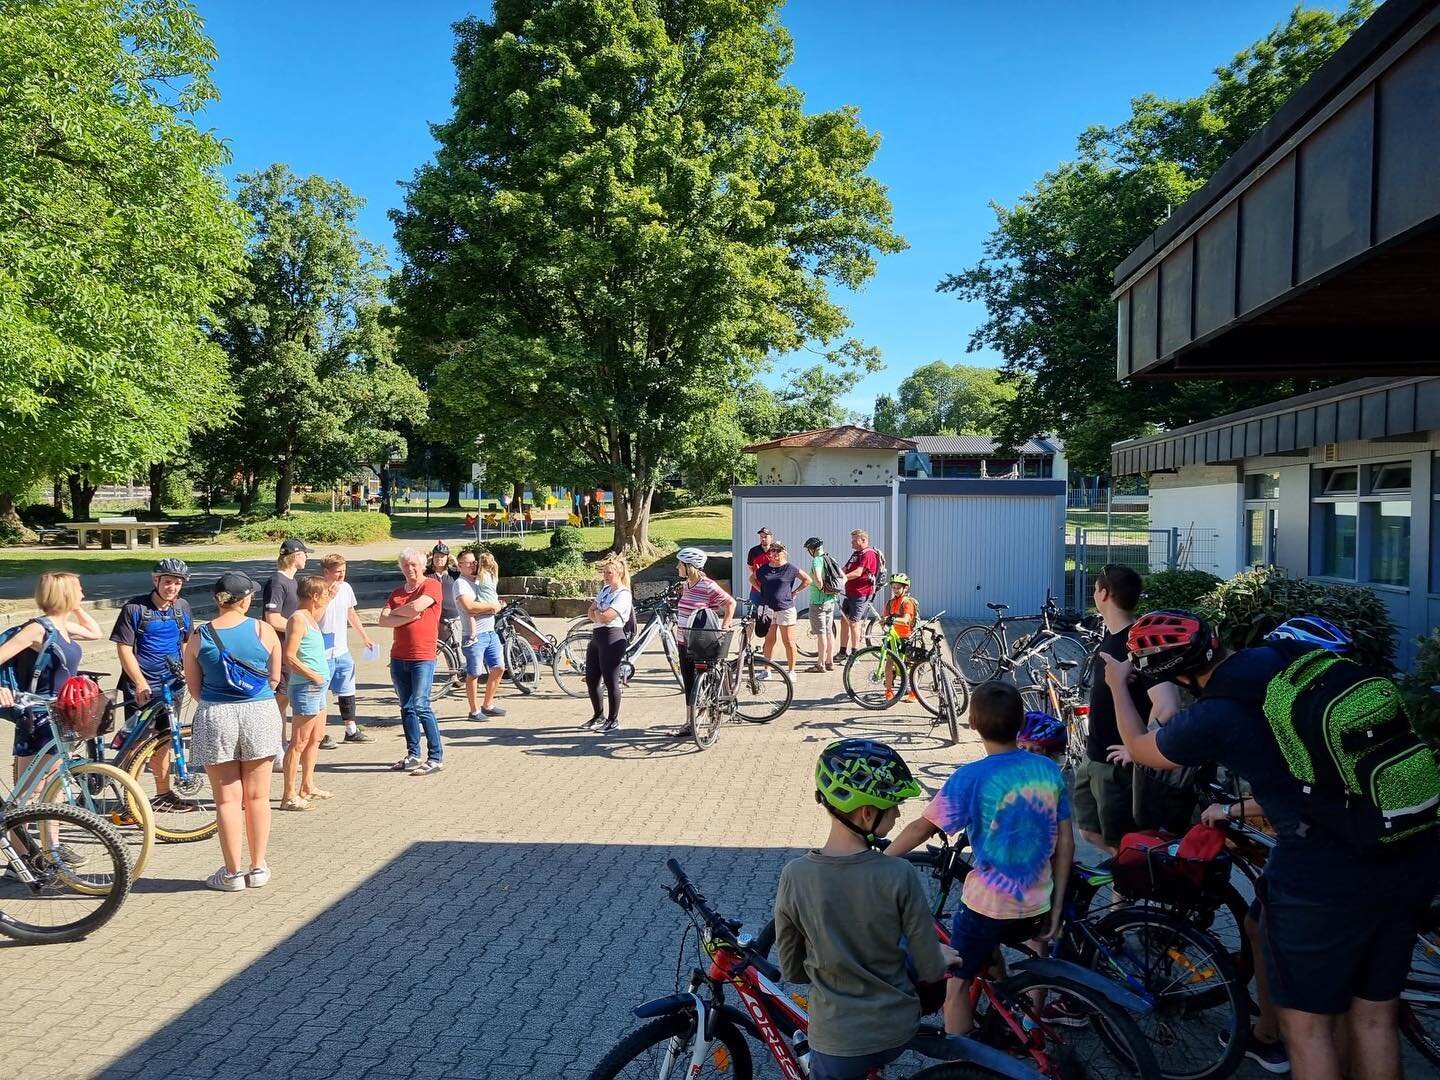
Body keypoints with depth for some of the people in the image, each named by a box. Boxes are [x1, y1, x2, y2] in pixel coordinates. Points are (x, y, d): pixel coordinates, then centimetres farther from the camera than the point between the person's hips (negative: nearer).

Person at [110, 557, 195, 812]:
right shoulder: (135, 607, -8)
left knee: (162, 741, 15)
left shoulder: (182, 607, 7)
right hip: (140, 686, -5)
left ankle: (163, 795, 24)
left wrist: (186, 670, 3)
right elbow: (124, 649, -10)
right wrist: (140, 683, -17)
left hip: (172, 685, 5)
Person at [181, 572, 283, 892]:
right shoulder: (264, 631, -5)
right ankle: (258, 869, 20)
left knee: (228, 799, 8)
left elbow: (194, 689, 3)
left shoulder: (198, 638, -4)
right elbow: (274, 680, 3)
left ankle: (233, 873, 14)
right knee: (257, 796, 12)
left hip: (215, 718, 0)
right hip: (260, 714, 0)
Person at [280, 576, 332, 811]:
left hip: (318, 687, 10)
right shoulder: (298, 619, -16)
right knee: (299, 743, -4)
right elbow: (290, 657, -21)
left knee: (315, 739, 17)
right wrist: (314, 676, -17)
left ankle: (307, 787, 28)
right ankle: (289, 796, 1)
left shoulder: (310, 617, 11)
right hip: (305, 687, -10)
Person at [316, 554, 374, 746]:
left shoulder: (346, 588, 5)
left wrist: (364, 636, 20)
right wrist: (329, 596, -26)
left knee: (347, 693, 15)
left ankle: (351, 730, 26)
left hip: (342, 651, 7)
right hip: (322, 654, -7)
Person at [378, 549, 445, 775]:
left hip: (423, 657, -7)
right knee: (406, 708, 10)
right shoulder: (397, 592, 15)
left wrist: (395, 612, 0)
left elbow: (416, 607, -18)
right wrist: (408, 617, -12)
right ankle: (413, 755, 19)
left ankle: (436, 757, -4)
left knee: (421, 706, -10)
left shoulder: (432, 585, -3)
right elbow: (383, 620, 3)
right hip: (398, 657, 7)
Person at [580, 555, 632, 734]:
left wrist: (596, 613, 0)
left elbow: (605, 617, -20)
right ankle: (599, 716, 28)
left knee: (610, 681, -1)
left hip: (611, 638, -9)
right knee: (591, 679, 12)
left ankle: (613, 720, 12)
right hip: (596, 637, 9)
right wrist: (599, 614, -7)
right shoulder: (605, 589, 15)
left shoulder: (623, 595, -12)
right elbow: (590, 611, 13)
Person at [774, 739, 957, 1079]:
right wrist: (940, 958, 12)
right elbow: (931, 971, -11)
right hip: (897, 1030, 1)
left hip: (837, 1043, -1)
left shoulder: (795, 876, -18)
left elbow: (792, 970, -4)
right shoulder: (899, 876, -22)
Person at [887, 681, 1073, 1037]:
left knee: (958, 984, 13)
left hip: (985, 905, -5)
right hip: (1037, 904, 5)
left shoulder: (971, 778, -18)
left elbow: (921, 828, -12)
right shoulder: (1049, 770, -4)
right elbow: (1065, 844, 2)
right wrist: (1056, 905, 11)